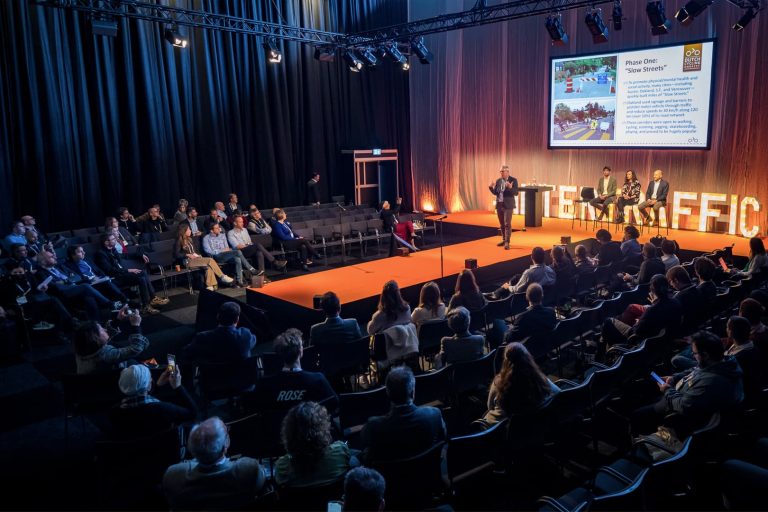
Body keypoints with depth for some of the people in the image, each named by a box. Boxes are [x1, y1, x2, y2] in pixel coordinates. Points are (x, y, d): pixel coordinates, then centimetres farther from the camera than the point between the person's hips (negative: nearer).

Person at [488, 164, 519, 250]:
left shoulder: (513, 180, -7)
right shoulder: (498, 181, 7)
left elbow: (516, 193, -13)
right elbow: (495, 193, 8)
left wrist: (510, 188, -31)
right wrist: (491, 187, -9)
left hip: (508, 205, -5)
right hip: (499, 205, 5)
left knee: (507, 224, -9)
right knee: (501, 224, 12)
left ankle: (507, 242, -9)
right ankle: (504, 240, 22)